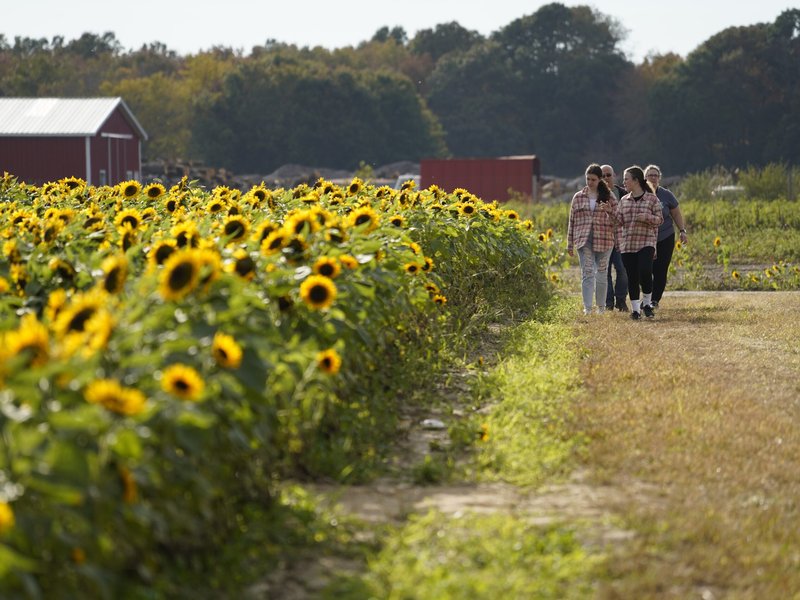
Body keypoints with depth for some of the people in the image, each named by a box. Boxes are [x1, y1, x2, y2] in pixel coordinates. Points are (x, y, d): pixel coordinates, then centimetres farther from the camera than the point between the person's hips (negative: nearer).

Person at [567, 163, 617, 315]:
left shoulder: (609, 197, 5)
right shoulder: (578, 197, 8)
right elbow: (572, 221, 11)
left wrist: (610, 211, -16)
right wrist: (570, 244, 9)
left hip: (603, 240, 0)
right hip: (584, 240, 0)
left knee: (601, 274, 7)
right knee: (587, 274, -8)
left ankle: (601, 307, 19)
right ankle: (587, 308, -13)